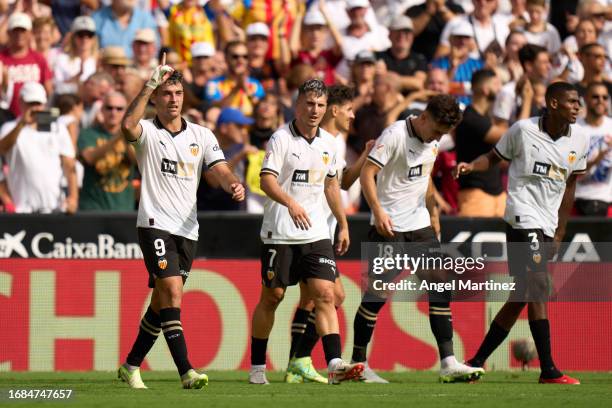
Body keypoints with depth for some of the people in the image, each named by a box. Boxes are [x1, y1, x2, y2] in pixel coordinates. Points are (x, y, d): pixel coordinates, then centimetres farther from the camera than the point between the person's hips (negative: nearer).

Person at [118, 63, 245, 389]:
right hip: (155, 224, -5)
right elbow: (127, 126, -27)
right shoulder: (147, 132, -3)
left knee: (162, 302, 12)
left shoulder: (201, 135, 10)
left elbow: (221, 170, 1)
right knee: (172, 294, -18)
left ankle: (131, 365, 27)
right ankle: (186, 372, -24)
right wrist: (149, 85, -27)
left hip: (187, 229, 5)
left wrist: (233, 185, -22)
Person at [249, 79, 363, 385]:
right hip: (280, 233, -4)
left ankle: (334, 365, -17)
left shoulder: (327, 142, 11)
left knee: (325, 294, -9)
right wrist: (290, 203, -37)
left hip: (316, 232, 4)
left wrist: (343, 224, 24)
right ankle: (257, 366, 15)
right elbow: (267, 180, -20)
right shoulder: (281, 138, -8)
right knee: (271, 297, 3)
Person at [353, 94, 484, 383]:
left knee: (441, 289, -3)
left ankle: (448, 363, -5)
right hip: (389, 227, -7)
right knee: (378, 293, -3)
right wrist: (378, 211, -27)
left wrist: (433, 215, 25)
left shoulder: (433, 141, 10)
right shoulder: (395, 135, -13)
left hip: (420, 225, 7)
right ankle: (358, 363, 9)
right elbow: (367, 174, -17)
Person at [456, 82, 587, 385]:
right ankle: (548, 370, -18)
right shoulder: (523, 130, -6)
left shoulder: (579, 140, 7)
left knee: (521, 297, 7)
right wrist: (471, 165, -14)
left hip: (546, 225, 7)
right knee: (538, 288, -16)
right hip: (522, 218, -7)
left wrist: (560, 232, 17)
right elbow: (494, 157, 7)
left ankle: (477, 362, 17)